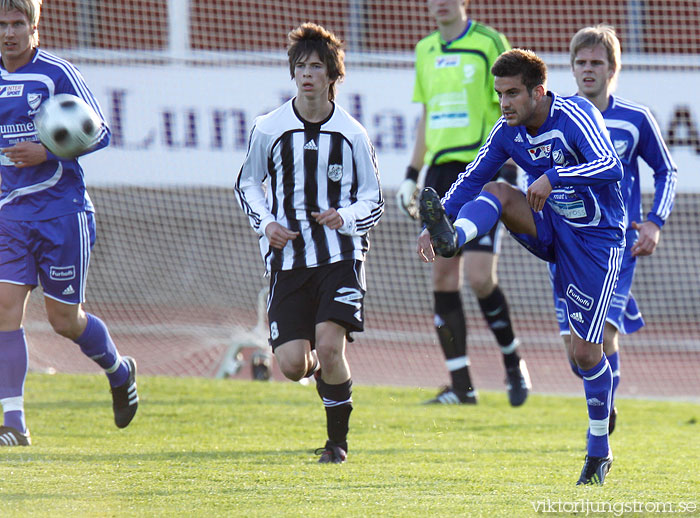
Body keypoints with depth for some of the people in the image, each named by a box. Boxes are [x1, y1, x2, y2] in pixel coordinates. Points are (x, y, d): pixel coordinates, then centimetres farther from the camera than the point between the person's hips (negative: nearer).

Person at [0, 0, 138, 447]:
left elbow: (100, 133, -9)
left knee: (64, 319, 3)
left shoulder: (57, 73, -9)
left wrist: (46, 152, -19)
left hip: (62, 211, -5)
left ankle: (120, 372, 35)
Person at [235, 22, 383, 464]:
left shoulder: (353, 135, 2)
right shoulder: (269, 129, 3)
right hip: (288, 258, 1)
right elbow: (247, 184, 15)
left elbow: (374, 200, 8)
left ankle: (338, 440, 1)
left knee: (329, 347, -19)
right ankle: (321, 371, 30)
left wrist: (345, 218, -13)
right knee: (292, 364, -8)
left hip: (341, 257, -1)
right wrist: (266, 224, -3)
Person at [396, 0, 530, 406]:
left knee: (480, 276, -14)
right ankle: (461, 386, 6)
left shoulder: (490, 44, -4)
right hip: (442, 173, 6)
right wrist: (412, 175, 19)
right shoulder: (426, 52, 15)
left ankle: (513, 363, 9)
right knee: (443, 277, 1)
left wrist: (506, 173, -15)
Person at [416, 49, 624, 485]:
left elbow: (611, 167, -37)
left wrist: (553, 177, -47)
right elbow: (471, 180, 3)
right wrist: (434, 225, -11)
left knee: (585, 352, -5)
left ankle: (600, 450, 12)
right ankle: (453, 238, -51)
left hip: (595, 239, -6)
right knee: (496, 192, -22)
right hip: (548, 226, 6)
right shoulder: (508, 131, -4)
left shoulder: (576, 115, -23)